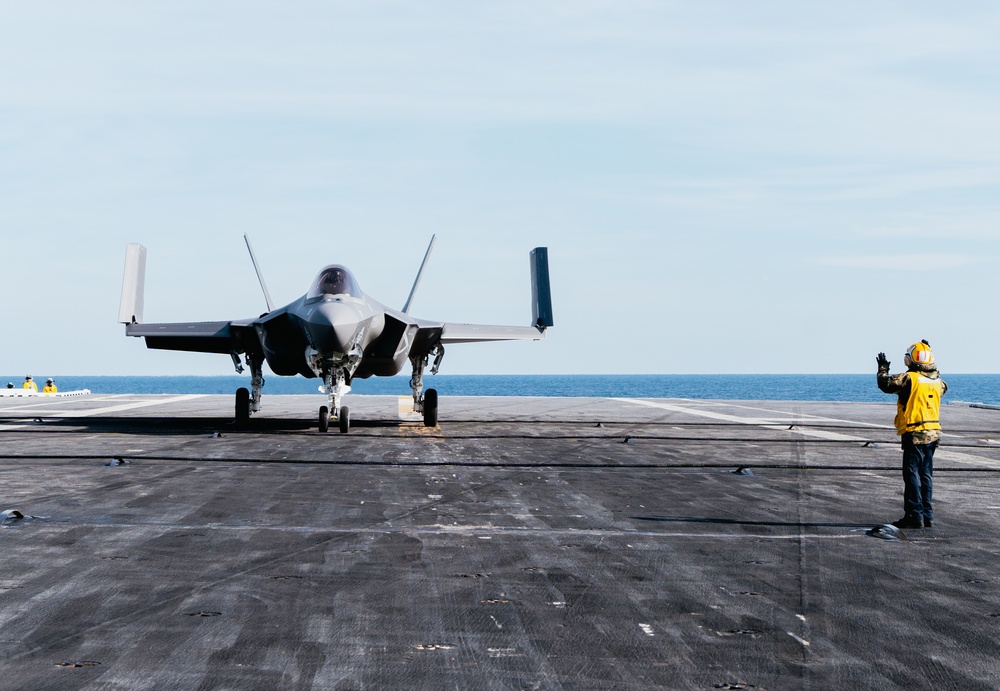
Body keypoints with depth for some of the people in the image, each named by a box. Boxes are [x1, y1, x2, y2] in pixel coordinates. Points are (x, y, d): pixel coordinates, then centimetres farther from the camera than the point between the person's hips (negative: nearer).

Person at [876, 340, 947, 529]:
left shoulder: (909, 378, -13)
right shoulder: (937, 380, 8)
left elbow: (886, 384, -12)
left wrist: (883, 369, 7)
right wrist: (934, 371, 35)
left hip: (914, 434, -7)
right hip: (933, 433, 7)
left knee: (912, 475, -3)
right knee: (926, 475, 13)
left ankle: (914, 516, -5)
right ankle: (927, 516, 16)